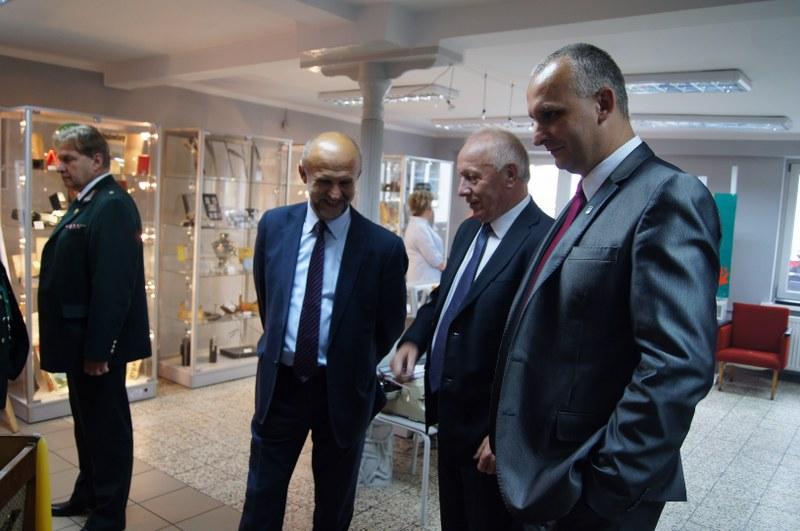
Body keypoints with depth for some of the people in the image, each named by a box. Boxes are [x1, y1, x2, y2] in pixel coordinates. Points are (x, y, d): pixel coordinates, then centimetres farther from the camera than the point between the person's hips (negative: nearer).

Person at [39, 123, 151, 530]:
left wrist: (97, 348, -24)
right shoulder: (84, 204, 14)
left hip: (97, 343, -10)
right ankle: (87, 495, 39)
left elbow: (112, 284, -25)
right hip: (80, 339, 10)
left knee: (107, 427, 4)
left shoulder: (112, 206, -19)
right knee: (87, 422, 22)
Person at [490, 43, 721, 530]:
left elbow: (679, 368, -25)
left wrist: (602, 491, -20)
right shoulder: (587, 201, 10)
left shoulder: (668, 195, -17)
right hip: (544, 472, 8)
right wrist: (507, 443, 8)